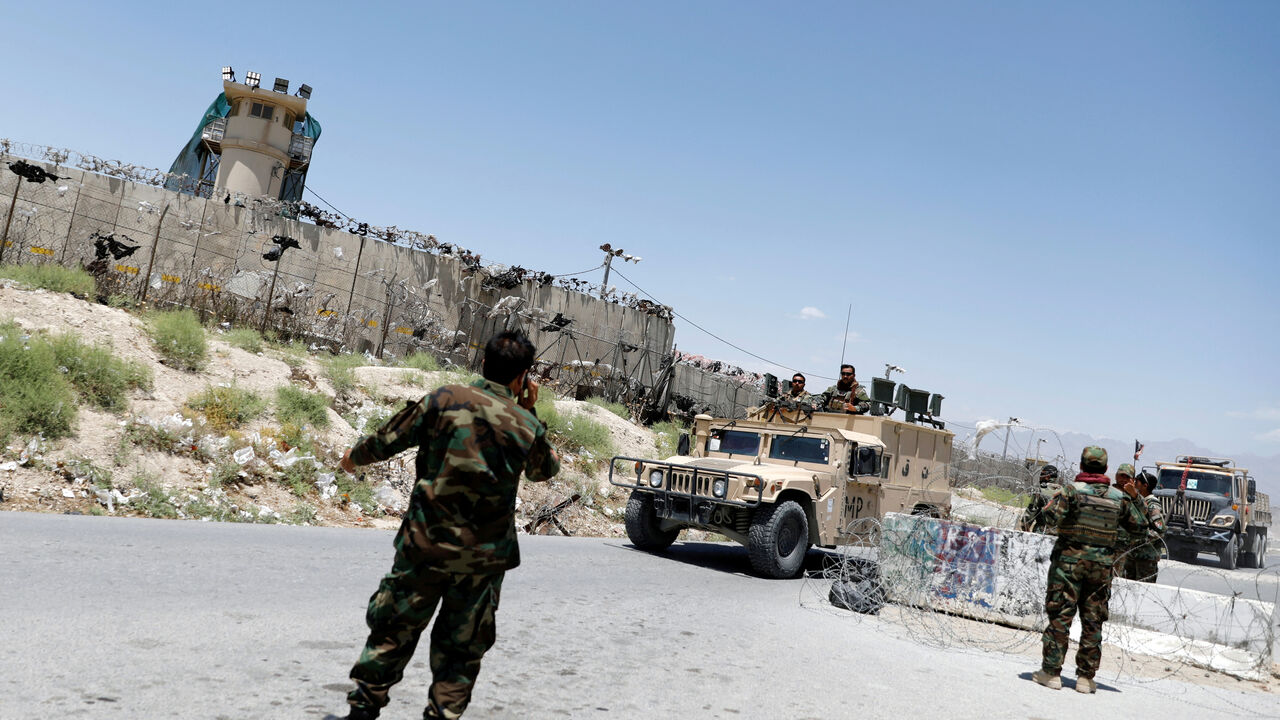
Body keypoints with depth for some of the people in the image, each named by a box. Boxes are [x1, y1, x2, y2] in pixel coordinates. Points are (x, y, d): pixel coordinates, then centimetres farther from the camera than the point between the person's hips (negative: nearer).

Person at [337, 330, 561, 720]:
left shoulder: (446, 399, -7)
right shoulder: (527, 424, -4)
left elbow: (387, 439, 0)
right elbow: (545, 469, 16)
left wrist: (355, 457, 20)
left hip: (426, 543, 0)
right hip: (484, 555, 0)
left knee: (393, 629, 15)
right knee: (462, 645, 13)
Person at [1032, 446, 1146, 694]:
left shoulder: (1072, 489, -9)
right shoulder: (1119, 497, 3)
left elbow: (1053, 516, -21)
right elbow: (1139, 525, 13)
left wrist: (1051, 503, 0)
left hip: (1069, 560, -3)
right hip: (1102, 564, 3)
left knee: (1060, 616, 1)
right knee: (1093, 620, 9)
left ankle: (1051, 672, 2)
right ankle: (1086, 677, 12)